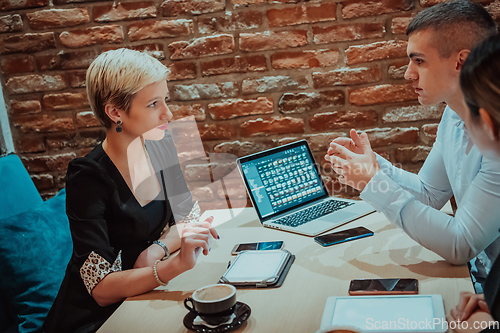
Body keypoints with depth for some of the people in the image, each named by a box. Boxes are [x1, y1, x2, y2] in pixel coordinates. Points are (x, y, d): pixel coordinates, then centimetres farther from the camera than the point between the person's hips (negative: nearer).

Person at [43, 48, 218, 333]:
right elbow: (101, 289, -25)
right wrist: (177, 264, -39)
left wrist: (157, 249, -14)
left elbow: (189, 213, 6)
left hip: (150, 294, 6)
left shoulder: (161, 145, -5)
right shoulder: (87, 179, -24)